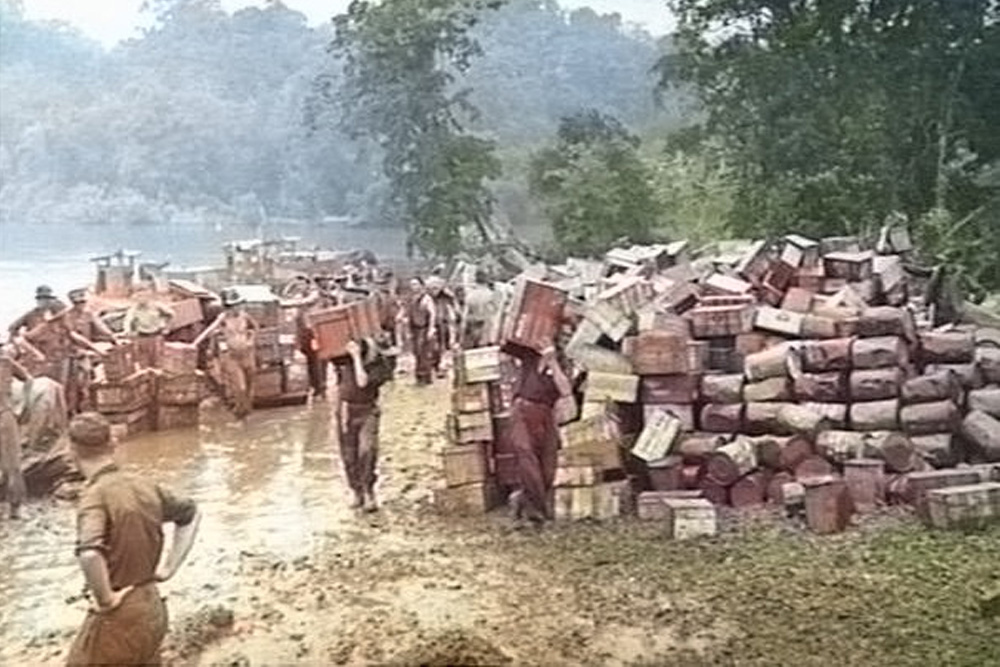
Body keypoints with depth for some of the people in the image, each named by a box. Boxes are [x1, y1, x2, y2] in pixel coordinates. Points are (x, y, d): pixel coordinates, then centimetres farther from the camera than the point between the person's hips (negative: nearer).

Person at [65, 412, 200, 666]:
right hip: (152, 609, 7)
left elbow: (89, 554, -39)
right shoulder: (145, 487, 1)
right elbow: (191, 514, 17)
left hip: (118, 618, -7)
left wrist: (105, 599, -22)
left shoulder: (95, 495, -21)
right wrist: (166, 570, 12)